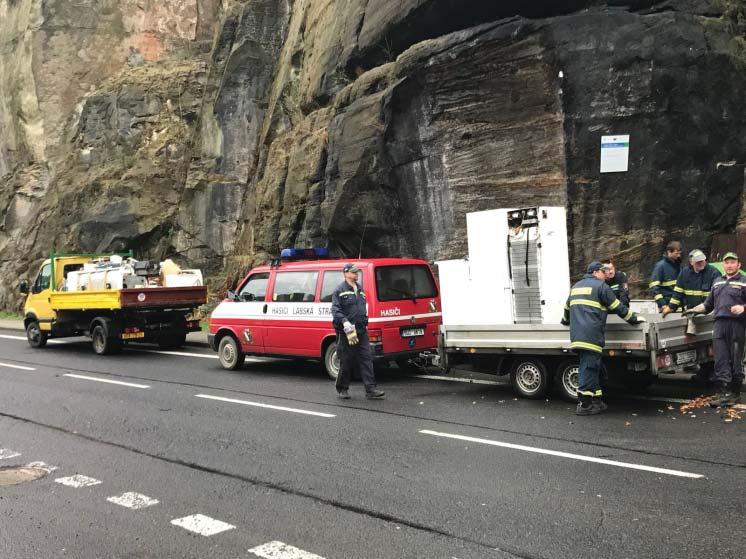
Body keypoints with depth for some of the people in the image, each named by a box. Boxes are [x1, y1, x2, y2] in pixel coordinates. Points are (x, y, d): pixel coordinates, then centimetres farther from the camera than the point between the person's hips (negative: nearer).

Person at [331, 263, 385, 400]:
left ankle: (370, 389, -2)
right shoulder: (340, 290, -4)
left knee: (366, 359, -1)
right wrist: (345, 323, -25)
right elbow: (335, 310, -12)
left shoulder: (360, 289, 18)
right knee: (346, 361, 1)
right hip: (346, 332, -6)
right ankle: (342, 389, 15)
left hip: (361, 331, 6)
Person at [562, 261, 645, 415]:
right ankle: (584, 404, -5)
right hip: (591, 336, -8)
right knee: (589, 368, -6)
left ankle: (596, 399, 15)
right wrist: (634, 319, 12)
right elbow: (618, 307, 1)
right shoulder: (601, 286, 1)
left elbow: (567, 308, 33)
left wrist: (566, 321, 51)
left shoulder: (576, 287, 23)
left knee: (593, 368, 14)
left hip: (576, 334, 8)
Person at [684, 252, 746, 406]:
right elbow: (708, 304, 31)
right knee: (721, 361, -2)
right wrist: (694, 310, 23)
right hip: (719, 324, 4)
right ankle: (722, 394, -3)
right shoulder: (717, 282, 23)